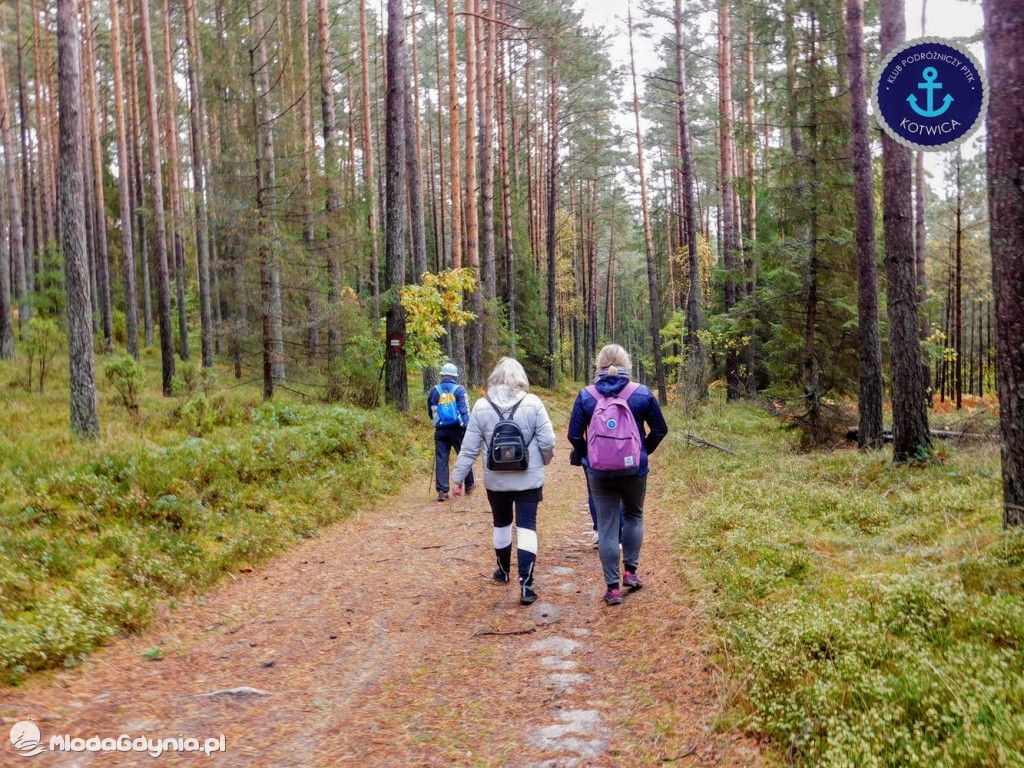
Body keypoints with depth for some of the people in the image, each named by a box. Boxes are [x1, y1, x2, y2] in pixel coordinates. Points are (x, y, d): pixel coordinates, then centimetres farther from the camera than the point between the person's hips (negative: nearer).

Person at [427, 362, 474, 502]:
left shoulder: (434, 390, 5)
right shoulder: (459, 389, -3)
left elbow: (430, 411, 16)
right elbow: (465, 411, -11)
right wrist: (467, 429, -12)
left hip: (441, 430, 1)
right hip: (457, 429, -1)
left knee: (441, 460, 2)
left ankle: (442, 491, -5)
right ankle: (469, 485, 28)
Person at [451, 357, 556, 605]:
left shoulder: (481, 406, -5)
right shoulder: (532, 403, -9)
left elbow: (470, 447, -4)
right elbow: (547, 441, -8)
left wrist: (457, 477, 4)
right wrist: (545, 461, 12)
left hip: (496, 480, 2)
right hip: (528, 478, -2)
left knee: (501, 524, 21)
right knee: (526, 527, 1)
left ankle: (504, 572, 39)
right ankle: (526, 585, -8)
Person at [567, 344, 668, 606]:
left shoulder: (586, 396, -5)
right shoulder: (641, 394, -5)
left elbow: (574, 435, -4)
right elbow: (660, 429, 2)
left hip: (600, 472, 0)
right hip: (635, 469, 0)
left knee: (607, 526, 7)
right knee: (634, 516, 24)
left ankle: (612, 587, 8)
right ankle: (630, 570, 20)